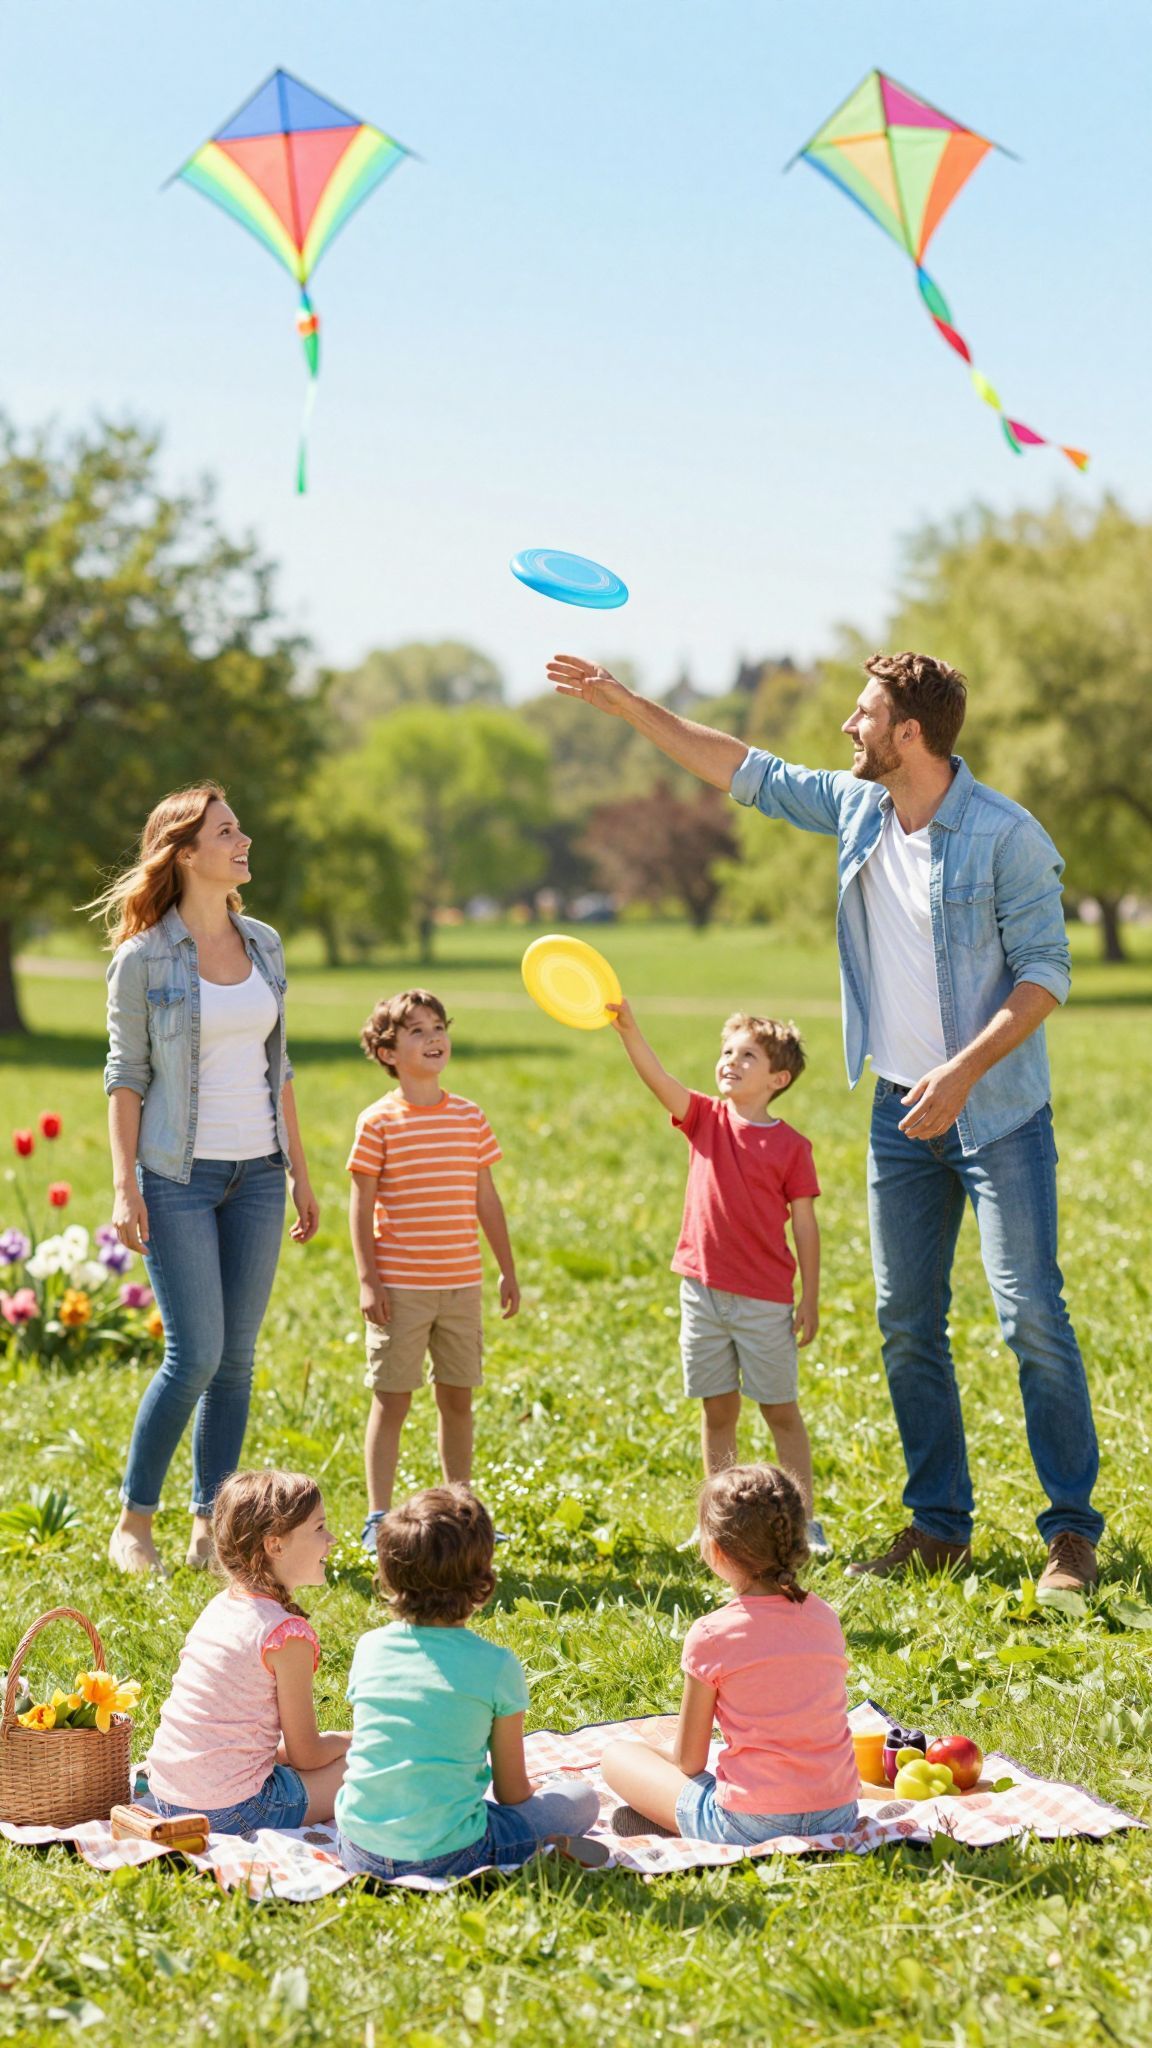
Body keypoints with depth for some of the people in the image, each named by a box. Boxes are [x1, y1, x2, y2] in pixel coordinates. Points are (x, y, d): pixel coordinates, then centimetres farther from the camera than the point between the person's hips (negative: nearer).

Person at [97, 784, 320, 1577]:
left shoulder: (264, 944, 7)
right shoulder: (144, 959, -8)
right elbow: (126, 1075, -4)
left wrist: (301, 1173, 13)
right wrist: (125, 1186, -10)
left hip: (257, 1174, 5)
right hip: (179, 1176, -5)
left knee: (238, 1356, 5)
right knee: (195, 1355, -8)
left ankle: (210, 1527, 13)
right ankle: (134, 1521, 8)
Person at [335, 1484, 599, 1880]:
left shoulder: (368, 1649, 0)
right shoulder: (497, 1668, -11)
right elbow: (512, 1793, 0)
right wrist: (530, 1791, 25)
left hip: (359, 1853, 5)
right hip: (446, 1858, -4)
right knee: (582, 1798, 13)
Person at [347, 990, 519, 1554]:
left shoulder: (470, 1117, 7)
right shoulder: (378, 1122, -6)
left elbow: (486, 1200, 13)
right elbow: (361, 1206, -5)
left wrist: (508, 1269, 13)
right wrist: (368, 1280, -11)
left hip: (461, 1284, 4)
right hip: (400, 1288, -4)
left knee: (457, 1399, 11)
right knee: (392, 1399, 0)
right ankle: (378, 1518, 6)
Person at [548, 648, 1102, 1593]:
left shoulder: (1007, 835, -14)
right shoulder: (856, 807, 5)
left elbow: (1045, 971, -13)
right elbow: (745, 770, 16)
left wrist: (963, 1071, -23)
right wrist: (626, 703, 15)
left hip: (997, 1112, -6)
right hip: (902, 1108, 7)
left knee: (1033, 1315, -9)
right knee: (907, 1324, 7)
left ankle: (1074, 1531, -2)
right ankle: (939, 1525, 16)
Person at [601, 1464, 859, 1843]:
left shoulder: (711, 1636, -12)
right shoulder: (826, 1618, 2)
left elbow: (689, 1762, -4)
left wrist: (660, 1747, 20)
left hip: (752, 1825, -5)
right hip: (839, 1818, 5)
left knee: (617, 1755, 15)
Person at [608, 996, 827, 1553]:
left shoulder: (790, 1146, -5)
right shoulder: (705, 1120, 3)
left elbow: (805, 1226, -3)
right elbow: (657, 1079, -14)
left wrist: (810, 1302, -5)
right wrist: (627, 1028, -31)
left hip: (764, 1301, -3)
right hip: (703, 1291, 3)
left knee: (781, 1411, 5)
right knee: (716, 1410, 10)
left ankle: (804, 1523, 11)